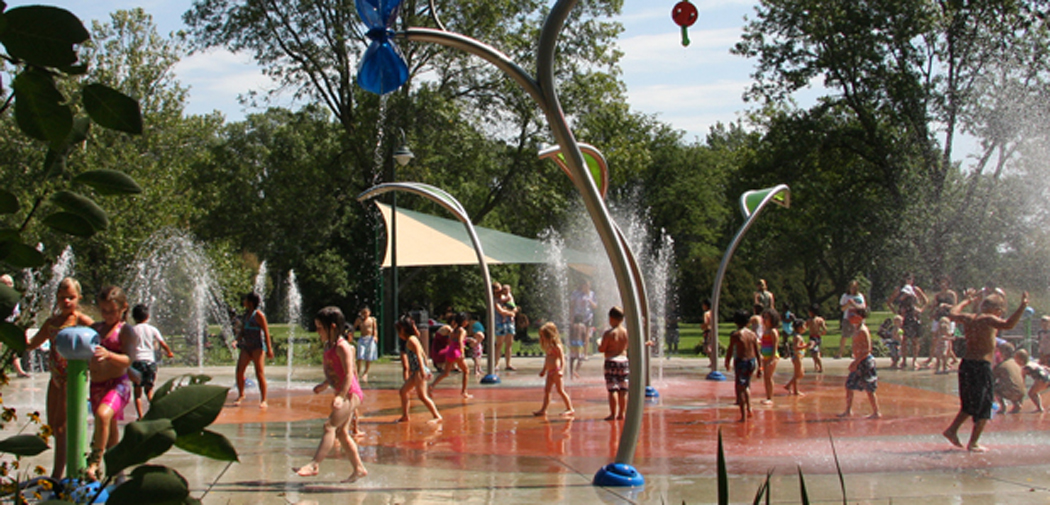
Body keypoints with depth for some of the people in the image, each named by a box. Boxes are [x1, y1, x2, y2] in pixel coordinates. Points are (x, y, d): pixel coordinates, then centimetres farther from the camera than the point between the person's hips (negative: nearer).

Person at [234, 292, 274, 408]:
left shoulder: (258, 315, -9)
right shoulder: (246, 314, 13)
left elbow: (266, 332, -10)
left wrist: (269, 349, -14)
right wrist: (238, 340, 3)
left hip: (257, 347, -7)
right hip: (246, 347, 7)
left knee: (260, 373, -7)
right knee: (239, 371, 1)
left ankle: (263, 400, -2)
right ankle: (240, 395, 21)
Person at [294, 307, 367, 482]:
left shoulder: (342, 346, -15)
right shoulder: (328, 346, 13)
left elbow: (349, 374, -20)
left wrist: (341, 395, -27)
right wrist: (325, 385, 30)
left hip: (351, 393, -10)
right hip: (343, 394, 10)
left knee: (330, 426, -17)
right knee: (341, 432, 11)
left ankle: (315, 464, -22)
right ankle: (358, 468, 18)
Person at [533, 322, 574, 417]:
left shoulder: (557, 346, -13)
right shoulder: (548, 347, 13)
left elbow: (562, 359, -17)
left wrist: (561, 370, -28)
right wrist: (544, 370, 30)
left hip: (556, 371, -9)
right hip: (550, 372, 9)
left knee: (560, 390, -6)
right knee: (547, 390, 9)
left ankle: (570, 409, 1)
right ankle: (543, 409, 14)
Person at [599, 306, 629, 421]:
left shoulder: (609, 333, -12)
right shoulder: (626, 332, 3)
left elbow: (601, 349, -10)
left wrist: (599, 346, 11)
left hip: (611, 361, -5)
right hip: (624, 360, 5)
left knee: (612, 389, -4)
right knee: (623, 390, 9)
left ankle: (613, 414, -5)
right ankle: (622, 413, 13)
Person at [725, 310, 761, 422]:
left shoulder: (735, 335, -11)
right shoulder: (753, 334, 4)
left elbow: (730, 350, -7)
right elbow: (757, 351, 6)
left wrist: (727, 362, 9)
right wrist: (759, 366, 11)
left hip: (741, 362, -5)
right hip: (752, 362, 5)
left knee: (740, 388, 2)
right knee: (746, 385, 24)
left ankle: (743, 415, 0)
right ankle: (749, 409, 17)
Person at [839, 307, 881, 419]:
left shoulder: (863, 331, -18)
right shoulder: (858, 329, 10)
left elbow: (867, 350, -22)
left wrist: (856, 362, -24)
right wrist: (855, 361, 20)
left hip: (865, 362, -10)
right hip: (860, 362, 10)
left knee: (869, 389, -2)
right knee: (849, 385, 11)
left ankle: (876, 413, 7)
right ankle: (848, 411, 17)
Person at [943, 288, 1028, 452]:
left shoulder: (968, 318, 8)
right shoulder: (987, 319, -13)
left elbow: (952, 314, 27)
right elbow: (1008, 324, -29)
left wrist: (967, 301, 40)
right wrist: (1022, 306, -26)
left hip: (966, 364, 8)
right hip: (981, 366, -8)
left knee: (969, 405, 25)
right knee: (983, 408, 4)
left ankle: (952, 430, 23)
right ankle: (973, 443, 5)